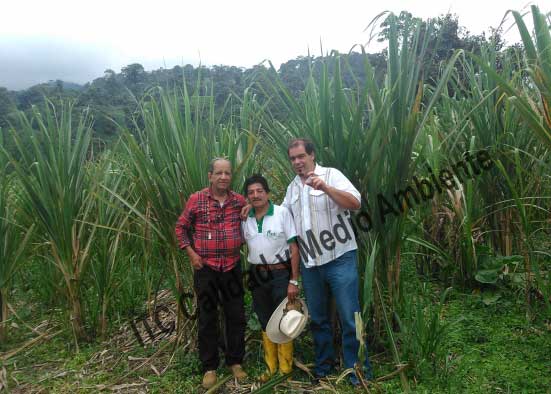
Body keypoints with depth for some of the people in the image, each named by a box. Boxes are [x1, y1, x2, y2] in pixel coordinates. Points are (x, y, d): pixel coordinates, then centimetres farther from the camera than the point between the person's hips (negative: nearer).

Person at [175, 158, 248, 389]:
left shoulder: (240, 201, 0)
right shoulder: (196, 200, -6)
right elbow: (181, 227, 4)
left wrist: (241, 246, 2)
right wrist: (191, 253, -4)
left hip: (233, 267, 2)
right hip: (205, 268, -2)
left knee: (236, 316, 9)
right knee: (207, 318, 8)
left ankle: (235, 362, 27)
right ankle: (209, 367, 22)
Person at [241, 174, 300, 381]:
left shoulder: (282, 213, -10)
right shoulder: (245, 218, 2)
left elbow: (294, 248, -10)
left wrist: (294, 280, -12)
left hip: (280, 274, -4)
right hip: (257, 276, 4)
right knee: (265, 323, 15)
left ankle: (285, 369, 20)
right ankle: (270, 367, 29)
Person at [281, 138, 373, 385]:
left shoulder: (331, 174, -4)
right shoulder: (292, 188, 14)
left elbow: (356, 203, -15)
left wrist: (325, 187, -28)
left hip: (340, 259, -5)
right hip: (309, 264, 6)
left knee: (350, 318, -1)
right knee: (317, 318, 15)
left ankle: (359, 372, 13)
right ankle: (323, 366, 30)